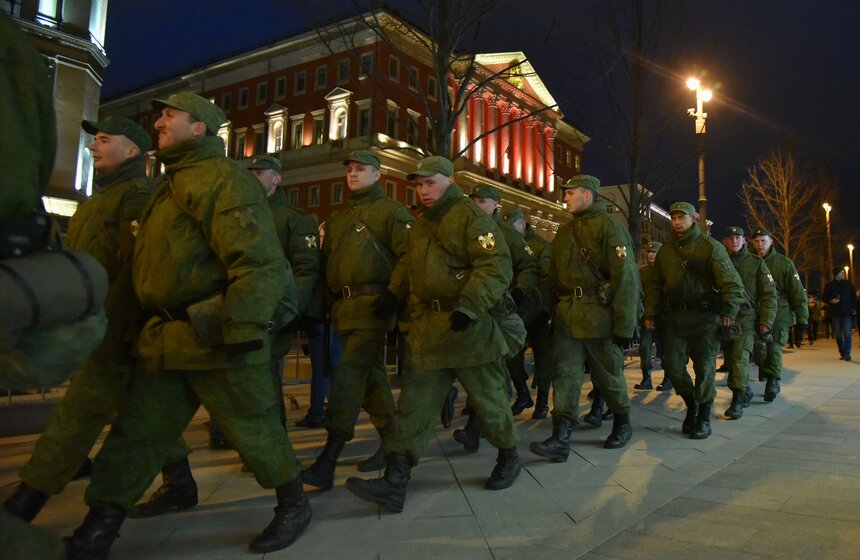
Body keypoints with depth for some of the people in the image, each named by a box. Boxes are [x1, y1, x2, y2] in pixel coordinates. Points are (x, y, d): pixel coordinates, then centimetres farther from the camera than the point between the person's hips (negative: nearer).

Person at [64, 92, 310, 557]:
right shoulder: (175, 182, 20)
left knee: (252, 427, 4)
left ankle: (294, 504, 24)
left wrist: (243, 330, -27)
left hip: (214, 337, -9)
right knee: (135, 431, 12)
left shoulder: (221, 178, -12)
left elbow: (258, 259, -23)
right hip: (168, 338, 9)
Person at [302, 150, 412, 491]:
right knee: (371, 374, 13)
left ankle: (327, 463, -14)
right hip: (343, 307, 8)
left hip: (372, 306, -8)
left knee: (350, 376, -14)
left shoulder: (391, 212, 2)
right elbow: (326, 260, 24)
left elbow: (409, 255, -9)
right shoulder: (337, 219, 23)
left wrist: (394, 294, -18)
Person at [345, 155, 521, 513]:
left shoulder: (471, 217, -7)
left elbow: (497, 266, -18)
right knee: (414, 405, 1)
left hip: (468, 327, -6)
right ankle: (394, 483, 2)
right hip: (427, 328, 7)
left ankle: (509, 459, 33)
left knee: (487, 398, 8)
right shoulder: (420, 225, 18)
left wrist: (469, 306, -28)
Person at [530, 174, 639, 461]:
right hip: (567, 315, 6)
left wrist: (624, 325, -17)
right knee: (564, 373, -2)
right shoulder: (565, 231, 15)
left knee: (608, 374, 9)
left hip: (599, 316, -6)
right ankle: (560, 439, -1)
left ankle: (623, 424, 33)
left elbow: (626, 279, -13)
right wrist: (557, 308, 11)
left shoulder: (609, 226, -8)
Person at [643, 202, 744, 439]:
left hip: (705, 316, -4)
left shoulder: (710, 247, -4)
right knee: (672, 364, 1)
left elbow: (731, 282, -9)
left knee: (704, 367, 0)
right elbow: (654, 285, 16)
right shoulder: (666, 250, 11)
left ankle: (704, 418, 14)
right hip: (675, 317, 4)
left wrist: (730, 310, -21)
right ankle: (691, 403, 27)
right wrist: (650, 313, 8)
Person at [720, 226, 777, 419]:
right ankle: (746, 391, 30)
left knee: (740, 357, -14)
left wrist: (766, 321, -7)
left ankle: (738, 401, -11)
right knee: (730, 359, 9)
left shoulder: (756, 263, 4)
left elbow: (769, 294, 2)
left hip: (747, 318, -3)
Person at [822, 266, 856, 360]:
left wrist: (853, 307, 0)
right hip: (835, 313, 1)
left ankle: (847, 353, -11)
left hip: (847, 312, -1)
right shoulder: (829, 285, 2)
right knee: (838, 334, 6)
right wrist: (831, 301, -14)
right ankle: (842, 353, 16)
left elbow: (854, 297, 11)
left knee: (847, 333, -10)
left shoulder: (848, 284, 5)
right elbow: (824, 298, 6)